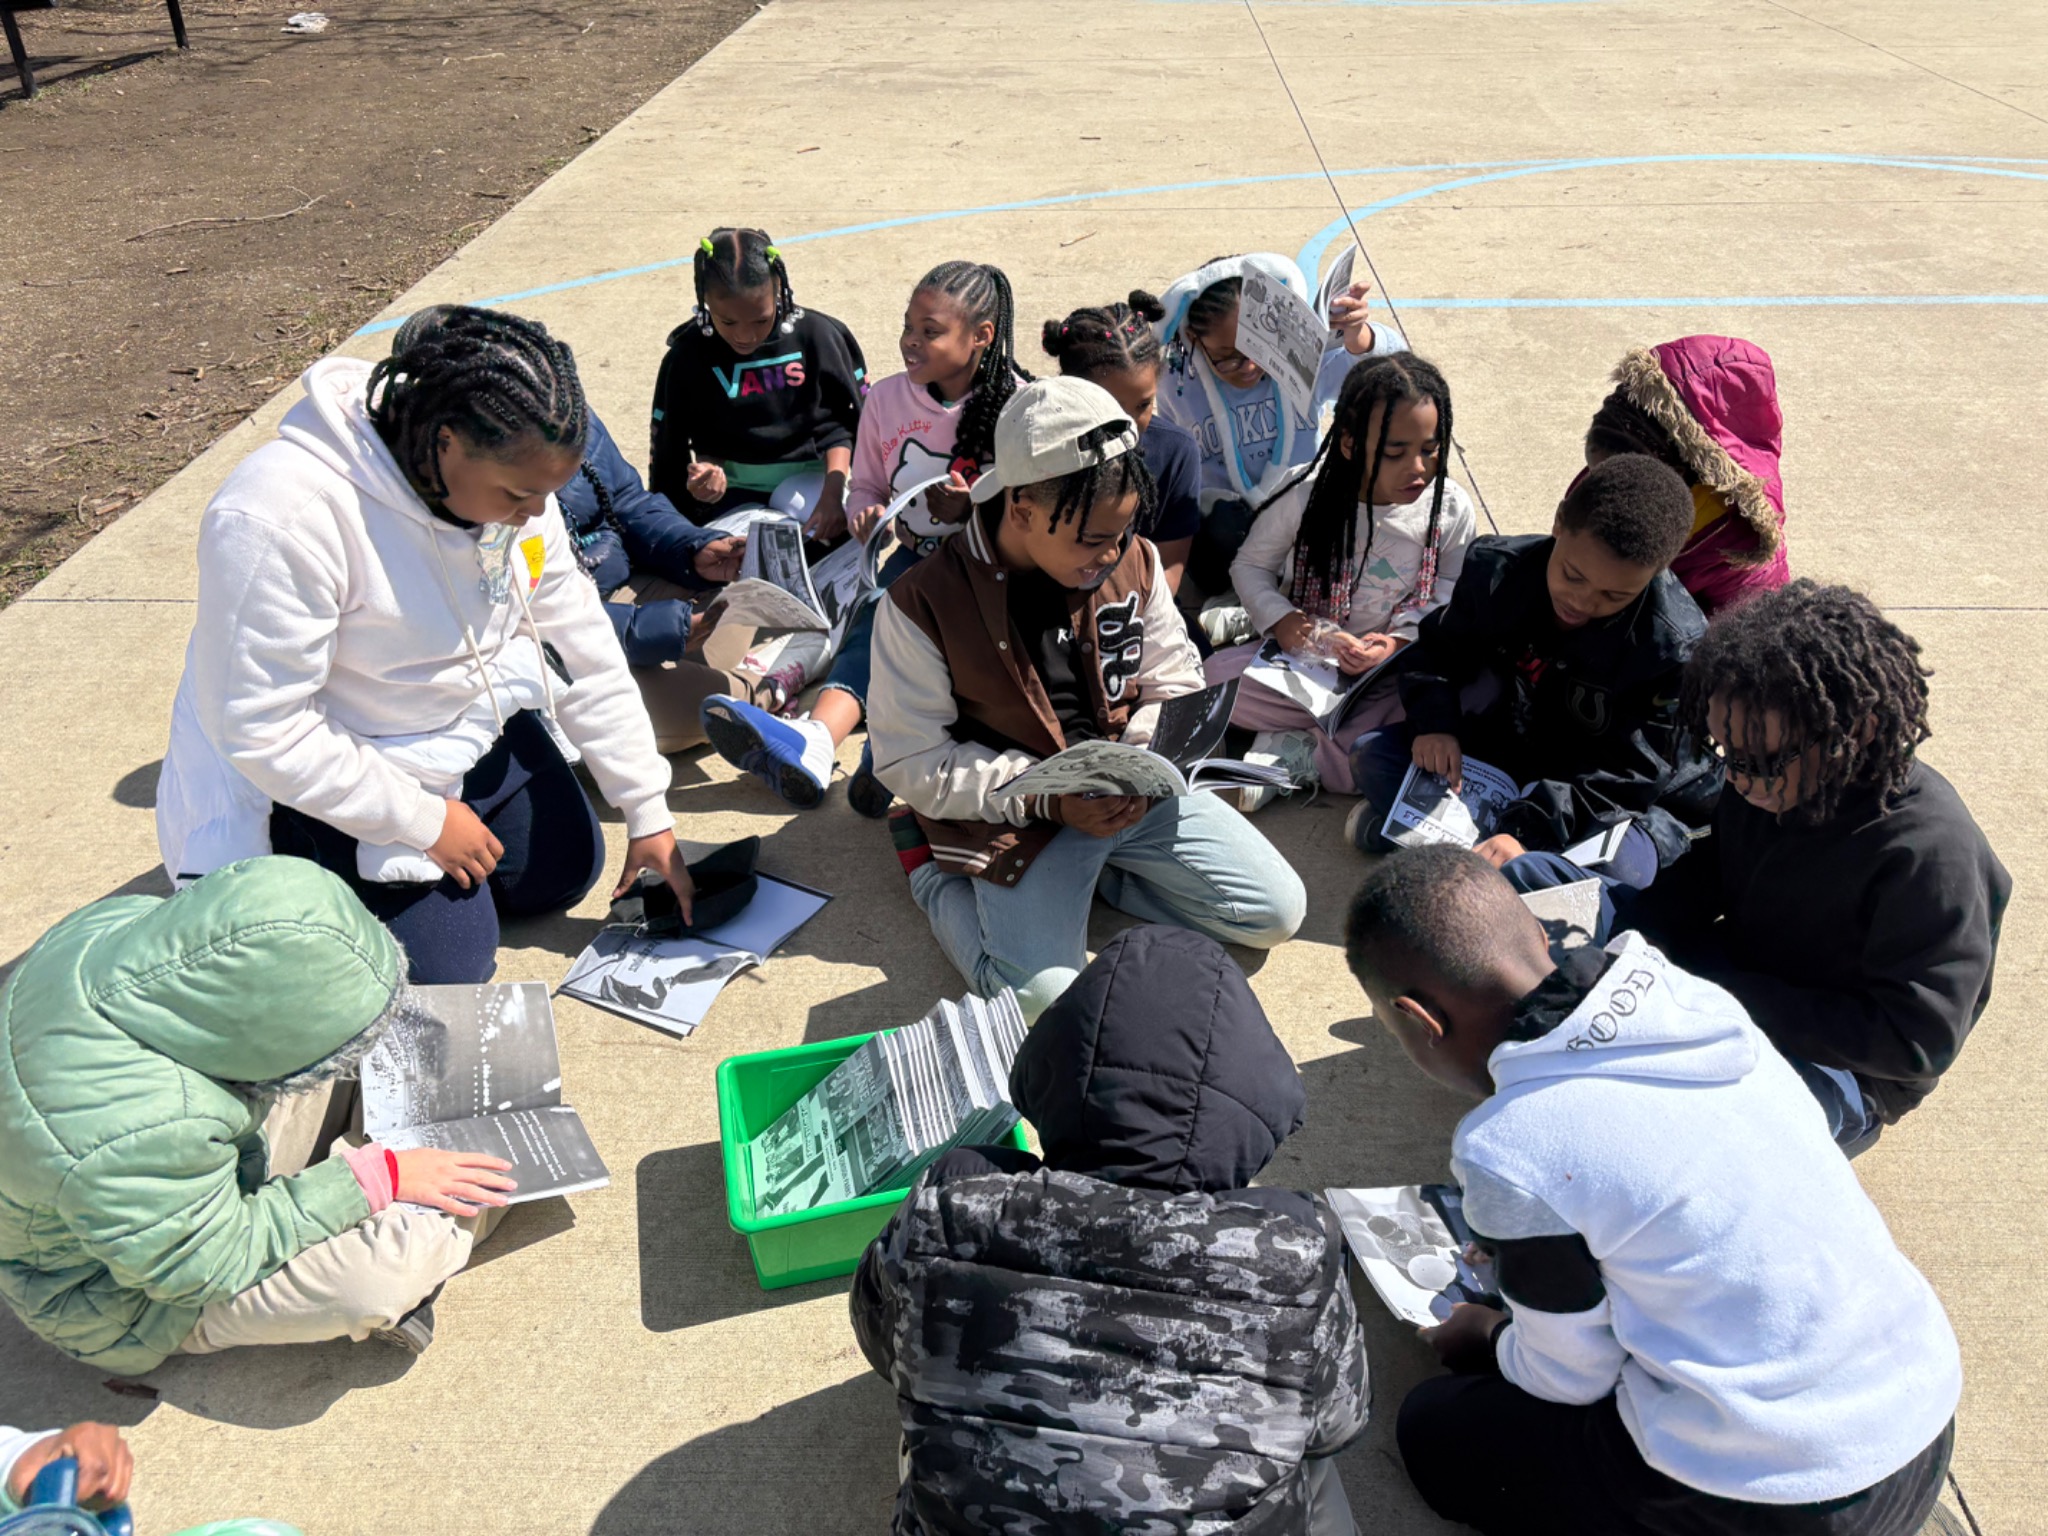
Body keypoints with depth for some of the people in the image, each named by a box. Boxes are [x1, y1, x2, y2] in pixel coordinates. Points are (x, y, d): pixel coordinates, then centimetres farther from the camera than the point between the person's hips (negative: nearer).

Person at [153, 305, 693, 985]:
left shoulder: (509, 474, -13)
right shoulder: (282, 518, -35)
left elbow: (584, 648, -7)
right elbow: (264, 731, -28)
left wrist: (648, 811, -5)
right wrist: (425, 823, -20)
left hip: (477, 721, 7)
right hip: (335, 775, -6)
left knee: (565, 873, 11)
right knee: (450, 968, -7)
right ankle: (302, 878, 18)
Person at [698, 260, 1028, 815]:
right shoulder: (886, 398, 4)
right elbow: (866, 485, 16)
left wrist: (973, 511, -21)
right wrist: (866, 517, -8)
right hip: (917, 558, 3)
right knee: (875, 619, -31)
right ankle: (816, 740, -57)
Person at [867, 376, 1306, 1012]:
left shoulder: (1133, 561, -2)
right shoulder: (921, 605, -17)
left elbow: (1174, 684, 8)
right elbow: (912, 762, -13)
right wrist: (1047, 798, -21)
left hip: (1135, 791, 5)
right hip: (1017, 817, -5)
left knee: (1277, 912, -2)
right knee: (1043, 994, -24)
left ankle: (1089, 869, 11)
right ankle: (939, 872, 6)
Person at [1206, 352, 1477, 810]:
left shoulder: (1451, 508, -10)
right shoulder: (1305, 497, -14)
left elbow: (1450, 591, 1)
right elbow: (1250, 565, -1)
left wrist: (1401, 641, -18)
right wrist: (1279, 618, -21)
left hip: (1397, 671, 1)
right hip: (1306, 660, 0)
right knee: (1219, 675, -27)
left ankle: (1301, 754, -22)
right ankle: (1357, 732, -18)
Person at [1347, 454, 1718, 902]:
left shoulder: (1673, 645, -23)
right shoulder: (1497, 569, -12)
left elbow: (1629, 772, -24)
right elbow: (1438, 650, 2)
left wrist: (1527, 827, -36)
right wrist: (1435, 722, -19)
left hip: (1619, 799, -4)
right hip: (1503, 756, 4)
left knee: (1623, 867, -39)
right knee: (1374, 754, -12)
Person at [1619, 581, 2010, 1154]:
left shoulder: (1929, 853, -30)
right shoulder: (1766, 781, -11)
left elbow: (1918, 1040, -28)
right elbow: (1706, 874, 7)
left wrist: (1736, 999, -31)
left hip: (1841, 1069, -7)